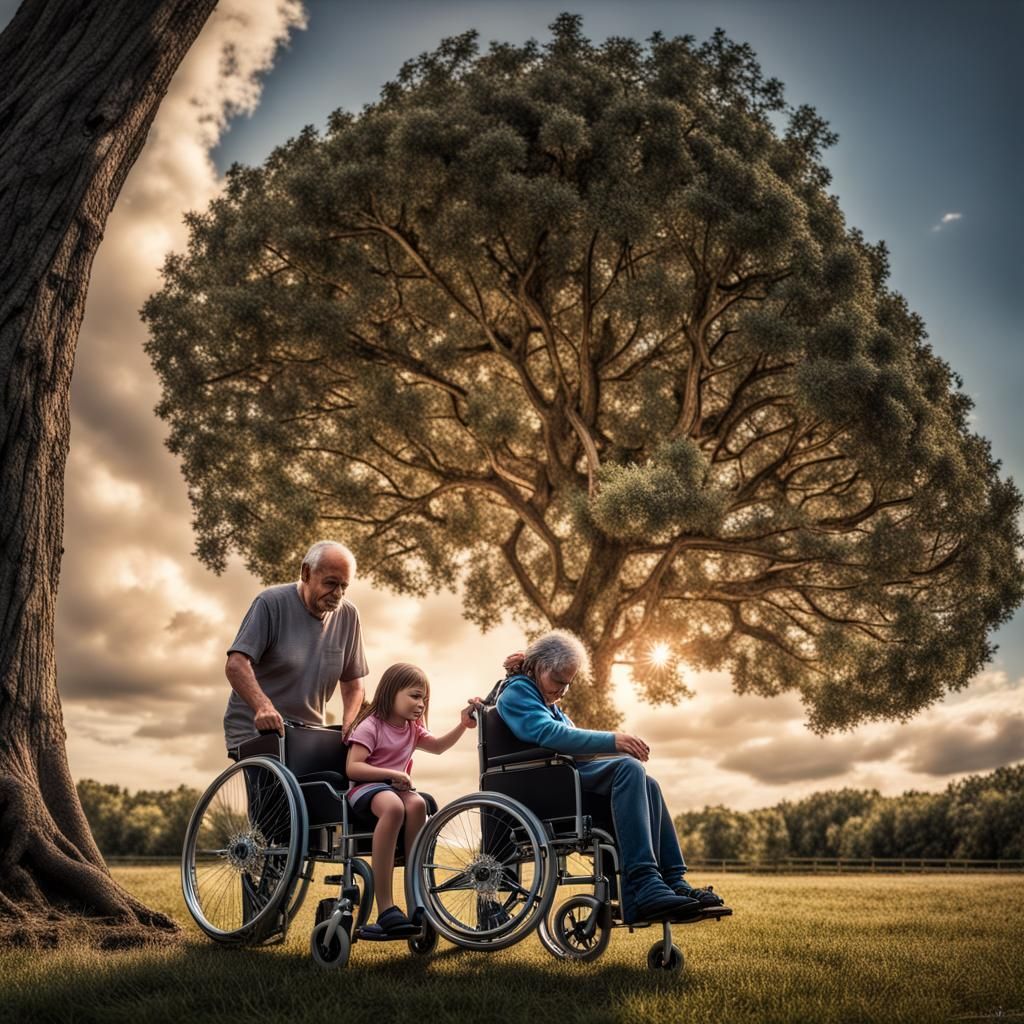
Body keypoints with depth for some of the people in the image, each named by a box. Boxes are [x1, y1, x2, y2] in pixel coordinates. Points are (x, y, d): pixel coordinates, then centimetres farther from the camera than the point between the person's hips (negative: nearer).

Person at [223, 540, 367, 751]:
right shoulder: (271, 603, -11)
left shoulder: (348, 616, 3)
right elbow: (236, 665, -20)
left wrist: (348, 730, -8)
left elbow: (353, 685, 9)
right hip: (255, 729, -4)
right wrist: (263, 706, -37)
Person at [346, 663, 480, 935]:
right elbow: (352, 768, -14)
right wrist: (392, 774, -21)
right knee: (394, 807, -40)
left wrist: (463, 725, 0)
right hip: (366, 786, -6)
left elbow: (438, 746, 15)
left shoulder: (412, 728, 17)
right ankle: (385, 908, -39)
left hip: (397, 787, 6)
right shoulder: (370, 726, -6)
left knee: (417, 804, -32)